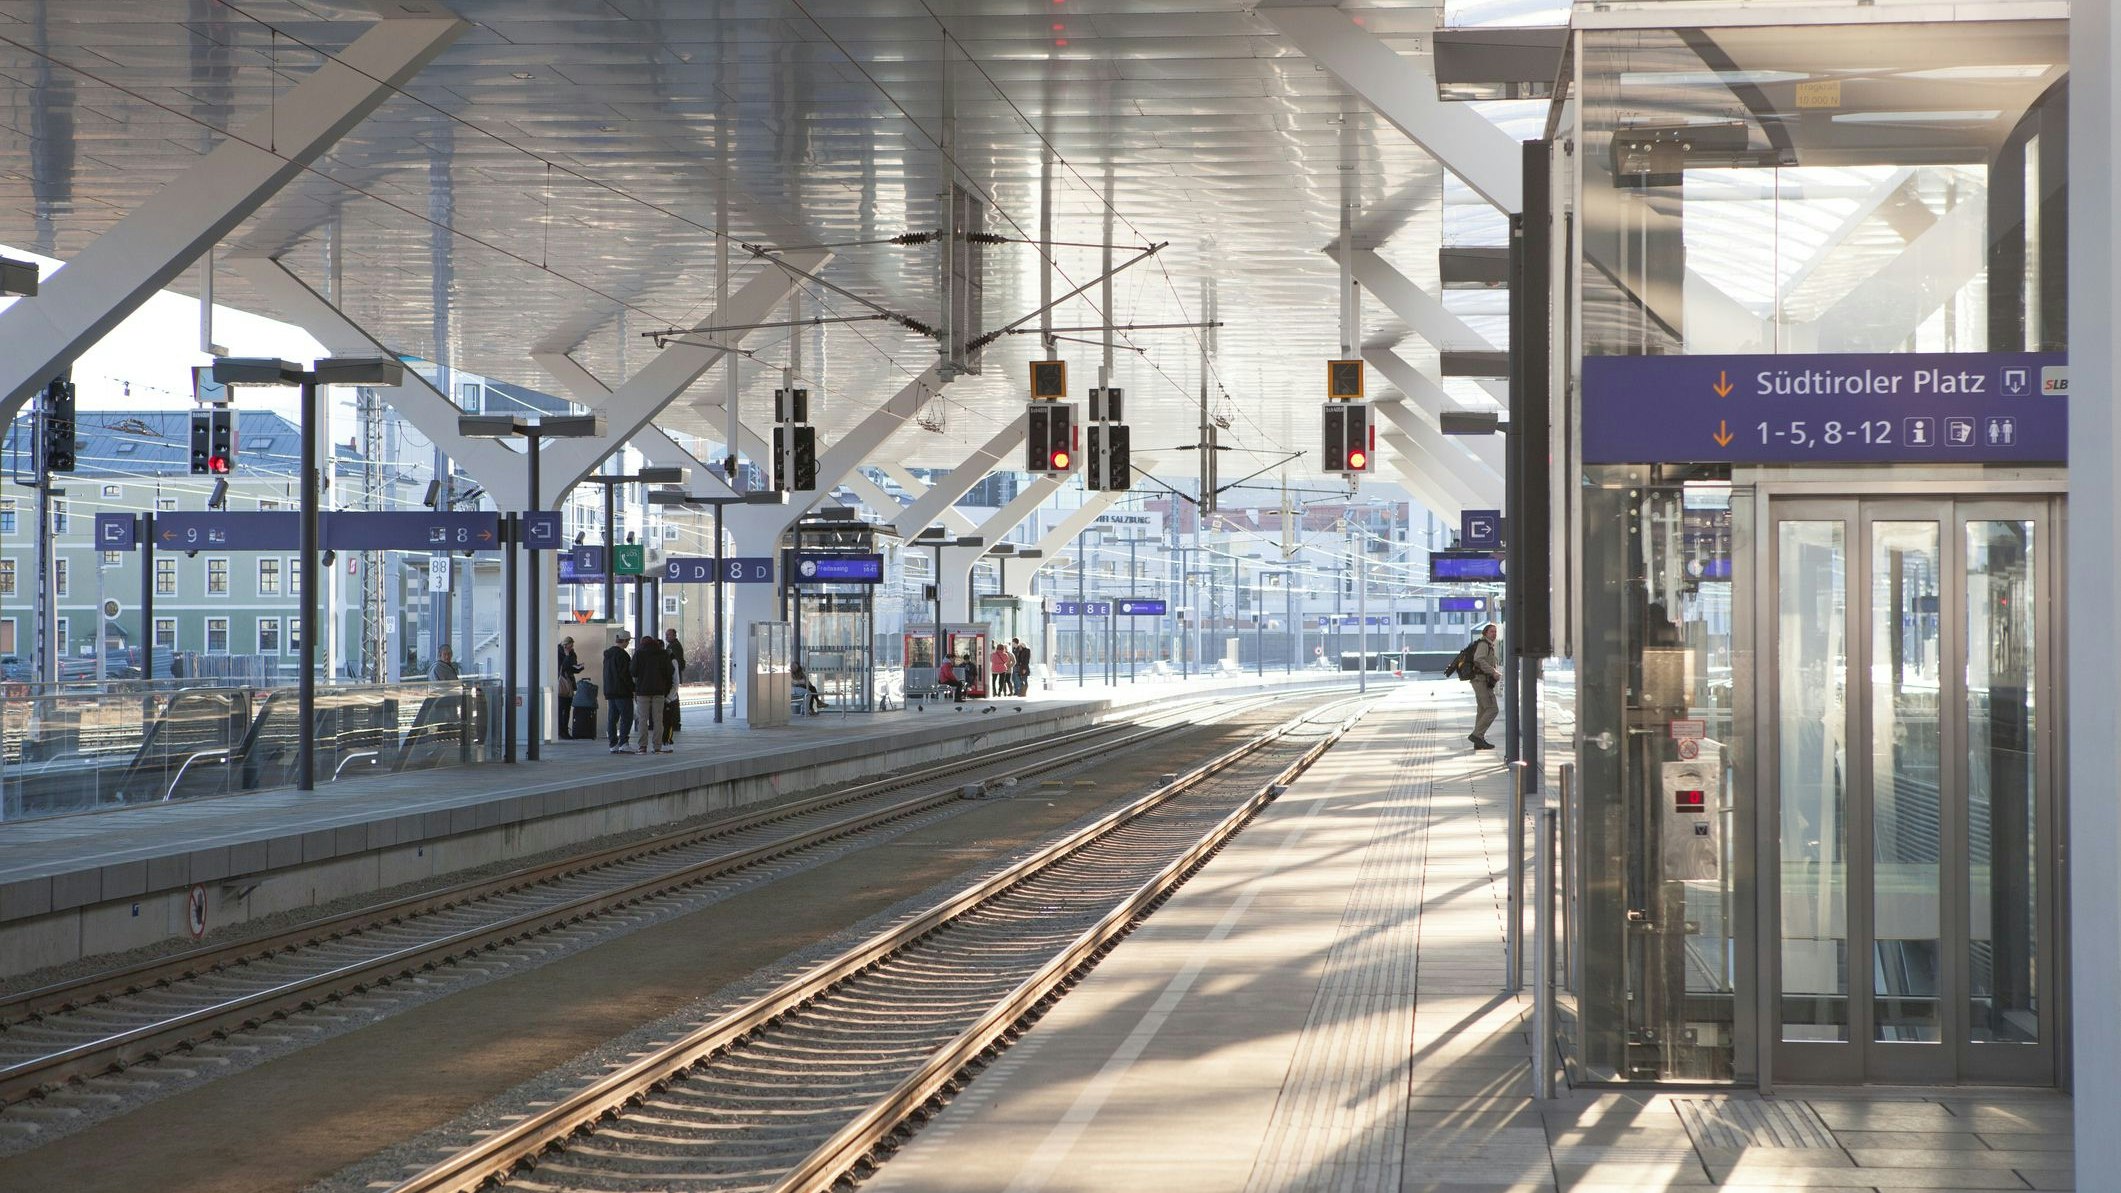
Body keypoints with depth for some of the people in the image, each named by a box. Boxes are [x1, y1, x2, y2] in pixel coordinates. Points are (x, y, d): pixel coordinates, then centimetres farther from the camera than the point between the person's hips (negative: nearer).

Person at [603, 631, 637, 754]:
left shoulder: (607, 654, 15)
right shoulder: (622, 655, -14)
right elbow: (625, 674, -18)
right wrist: (633, 688, -10)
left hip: (610, 691, 9)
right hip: (622, 692, -9)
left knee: (613, 718, 10)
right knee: (626, 717, -7)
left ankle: (613, 745, 10)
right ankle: (623, 743, -16)